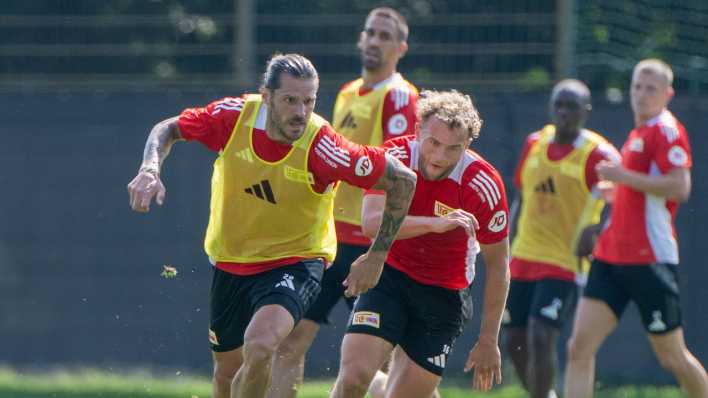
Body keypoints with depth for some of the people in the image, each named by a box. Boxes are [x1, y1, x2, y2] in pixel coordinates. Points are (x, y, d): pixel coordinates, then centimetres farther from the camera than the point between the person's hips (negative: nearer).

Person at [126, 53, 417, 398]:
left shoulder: (322, 146, -27)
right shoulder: (234, 116, -18)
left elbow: (403, 179, -18)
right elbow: (169, 130, 1)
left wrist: (376, 257, -13)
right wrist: (150, 169, -19)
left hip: (295, 262, -4)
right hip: (229, 262, 4)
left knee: (259, 346, -31)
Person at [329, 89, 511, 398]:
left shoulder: (484, 185, -18)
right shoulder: (394, 156, -16)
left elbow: (497, 264, -7)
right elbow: (371, 222, -31)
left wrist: (488, 340, -6)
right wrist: (434, 224, -45)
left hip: (444, 295, 0)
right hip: (389, 276, 0)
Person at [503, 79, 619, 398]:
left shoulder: (598, 154, -11)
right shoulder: (535, 144, 8)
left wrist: (597, 232, -32)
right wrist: (508, 247, 16)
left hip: (565, 261, -6)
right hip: (523, 259, 6)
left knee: (541, 337, -17)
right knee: (515, 342, 8)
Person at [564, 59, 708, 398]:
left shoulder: (668, 130, -8)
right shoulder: (637, 134, 18)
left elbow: (679, 188, -21)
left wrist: (624, 177, -18)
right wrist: (614, 189, 16)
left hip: (651, 261, -8)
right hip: (611, 256, 8)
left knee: (672, 358, 3)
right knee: (580, 347, -6)